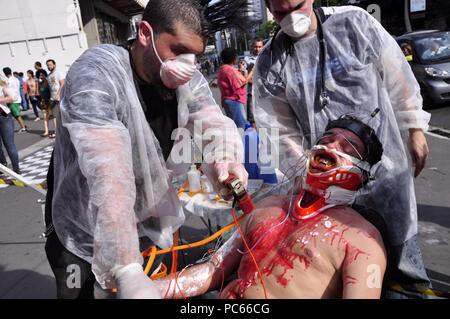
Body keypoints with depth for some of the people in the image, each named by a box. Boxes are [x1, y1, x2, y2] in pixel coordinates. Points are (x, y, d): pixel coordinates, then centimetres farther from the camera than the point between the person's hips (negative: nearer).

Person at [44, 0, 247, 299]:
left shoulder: (189, 80, -8)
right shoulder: (95, 75, -28)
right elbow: (108, 173, -41)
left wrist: (226, 160, -45)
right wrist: (128, 272, -48)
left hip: (151, 226, 5)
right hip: (85, 238, -5)